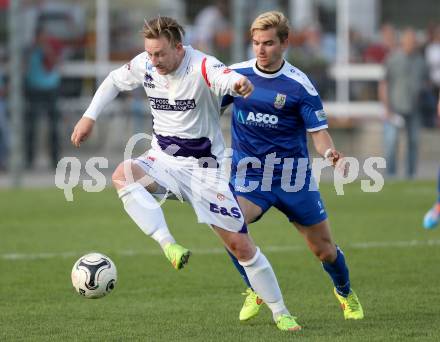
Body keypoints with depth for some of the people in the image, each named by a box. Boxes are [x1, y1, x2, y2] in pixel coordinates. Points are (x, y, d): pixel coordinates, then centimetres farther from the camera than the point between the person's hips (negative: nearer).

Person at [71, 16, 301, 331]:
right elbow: (114, 81, 16)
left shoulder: (202, 67, -22)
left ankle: (280, 313, 14)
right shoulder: (145, 65, -6)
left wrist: (240, 84, -70)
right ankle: (170, 246, -38)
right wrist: (90, 116, 8)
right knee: (123, 175, -32)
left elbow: (227, 78, -46)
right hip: (163, 160, 4)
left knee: (240, 244, -4)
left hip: (205, 167, -4)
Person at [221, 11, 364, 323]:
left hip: (293, 176, -1)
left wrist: (331, 153, -30)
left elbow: (319, 131, -9)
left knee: (324, 250, 6)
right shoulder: (236, 74, -2)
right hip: (249, 175, 1)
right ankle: (255, 290, -4)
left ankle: (345, 292, 41)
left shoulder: (300, 85, -9)